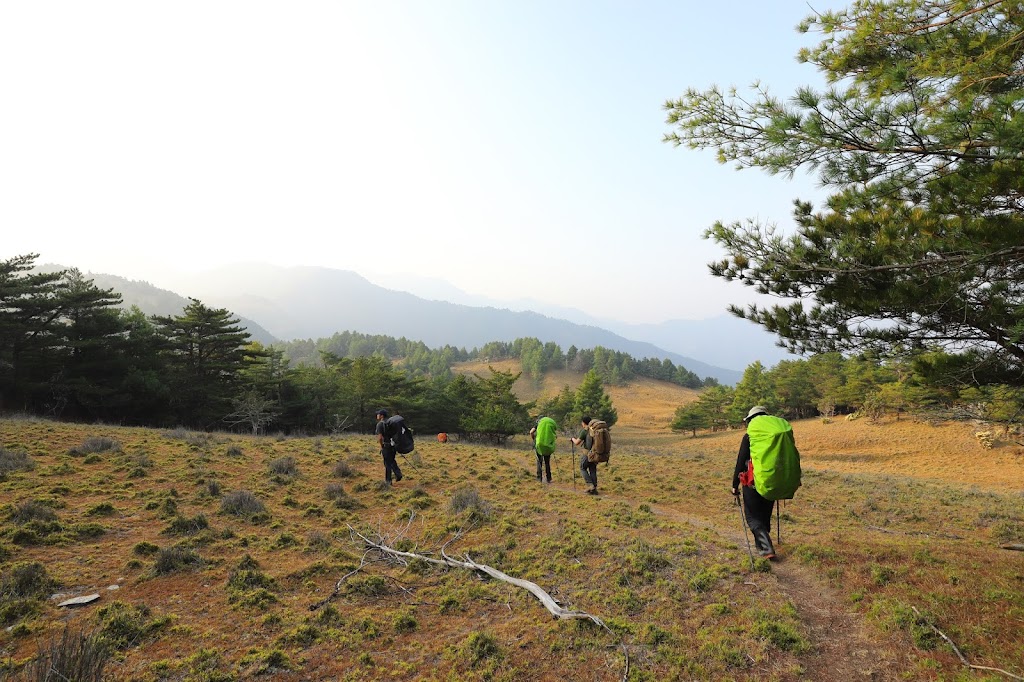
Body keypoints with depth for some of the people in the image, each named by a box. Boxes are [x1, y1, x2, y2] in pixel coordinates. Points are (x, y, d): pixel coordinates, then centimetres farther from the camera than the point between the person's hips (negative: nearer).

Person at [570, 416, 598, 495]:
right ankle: (594, 489, 12)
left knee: (583, 468, 13)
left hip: (587, 453, -5)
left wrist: (573, 439, 11)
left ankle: (591, 485, 1)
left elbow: (577, 442, -12)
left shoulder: (584, 431, -13)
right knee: (593, 470, 14)